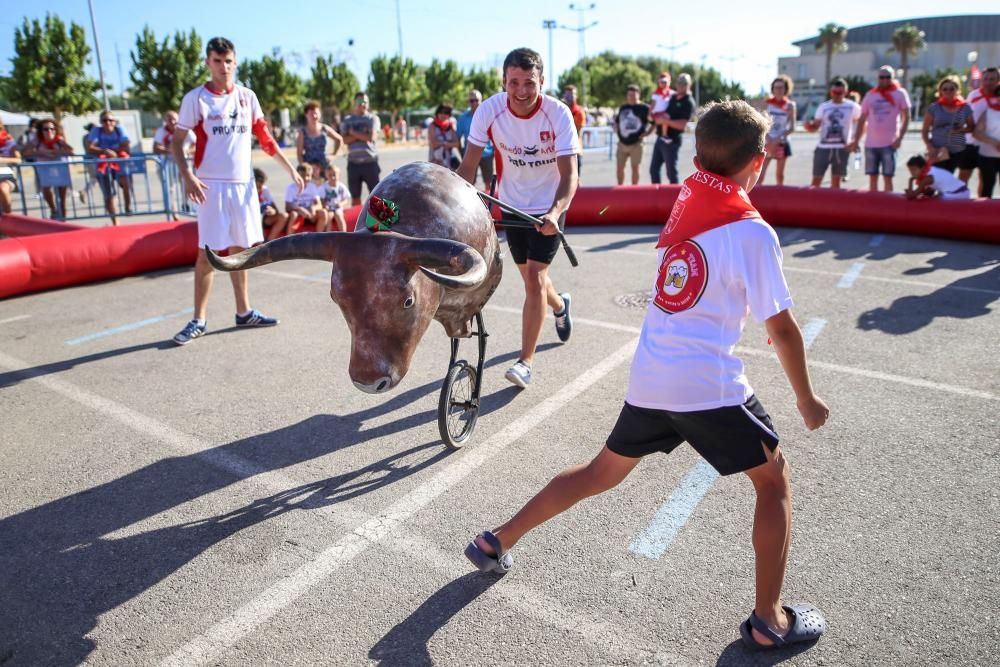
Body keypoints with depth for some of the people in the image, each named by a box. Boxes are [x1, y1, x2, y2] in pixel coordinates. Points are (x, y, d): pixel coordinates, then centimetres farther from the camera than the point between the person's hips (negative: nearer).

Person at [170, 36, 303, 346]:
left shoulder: (247, 96, 9)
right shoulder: (196, 98, -3)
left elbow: (265, 137, 15)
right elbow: (176, 141, -3)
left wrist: (290, 168, 12)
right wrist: (187, 176, -17)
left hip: (243, 183, 4)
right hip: (212, 185, -4)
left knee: (239, 248, 10)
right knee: (208, 252, -4)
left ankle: (244, 312, 20)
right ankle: (198, 321, 4)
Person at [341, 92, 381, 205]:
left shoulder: (372, 118, 4)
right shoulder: (347, 119, 11)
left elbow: (371, 137, -11)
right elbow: (345, 140, -2)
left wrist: (354, 133, -2)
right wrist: (362, 135, -10)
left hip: (370, 162, -2)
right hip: (353, 163, 2)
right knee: (355, 196, 8)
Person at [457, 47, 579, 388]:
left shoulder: (558, 113, -23)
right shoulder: (489, 110, -18)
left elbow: (569, 174, -26)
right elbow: (469, 164, -13)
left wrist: (554, 213, -43)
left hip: (548, 208, -3)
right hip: (512, 205, 3)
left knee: (534, 277, -13)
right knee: (529, 276, 16)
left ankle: (525, 362, -4)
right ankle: (559, 305, 52)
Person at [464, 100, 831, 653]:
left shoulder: (685, 199, 7)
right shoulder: (753, 232, -9)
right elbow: (781, 328, -3)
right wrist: (806, 398, 8)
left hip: (648, 378, 6)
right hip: (709, 384, -6)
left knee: (603, 472, 23)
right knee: (775, 483, 16)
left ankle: (497, 541, 33)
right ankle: (768, 621, 22)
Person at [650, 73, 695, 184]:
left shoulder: (688, 103, -9)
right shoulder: (672, 97, 15)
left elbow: (682, 125, -20)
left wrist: (666, 120, -21)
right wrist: (657, 118, 5)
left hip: (671, 140, -8)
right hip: (660, 138, 8)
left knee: (671, 172, -3)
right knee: (653, 169, 12)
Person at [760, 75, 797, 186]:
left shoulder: (790, 105, 0)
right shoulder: (767, 103, 0)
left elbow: (792, 128, -4)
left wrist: (777, 140, -17)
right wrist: (769, 141, -15)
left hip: (781, 143, 1)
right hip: (768, 142, -1)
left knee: (779, 174, 9)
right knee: (761, 173, -12)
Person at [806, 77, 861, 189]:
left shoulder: (852, 107, 3)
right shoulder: (823, 107, 6)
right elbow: (815, 126, 5)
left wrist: (854, 142, -3)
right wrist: (809, 126, -18)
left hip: (841, 149, 0)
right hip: (823, 148, 0)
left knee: (836, 181, 5)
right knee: (816, 180, -3)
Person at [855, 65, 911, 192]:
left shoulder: (900, 93, 1)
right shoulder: (870, 95, 10)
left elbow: (906, 117, 0)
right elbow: (862, 120, 14)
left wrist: (899, 138, -11)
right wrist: (857, 141, 8)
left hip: (889, 143, -3)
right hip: (871, 144, 3)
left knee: (887, 177, -1)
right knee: (872, 177, 7)